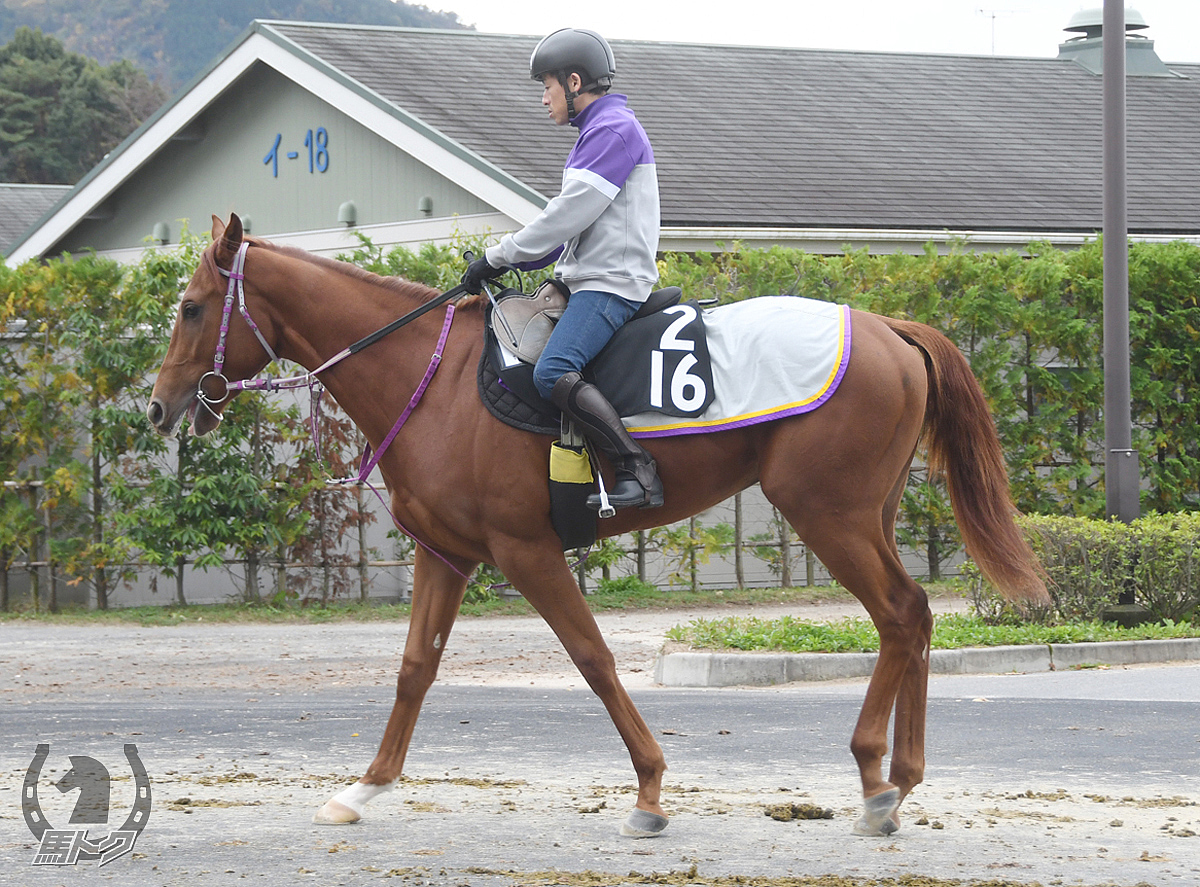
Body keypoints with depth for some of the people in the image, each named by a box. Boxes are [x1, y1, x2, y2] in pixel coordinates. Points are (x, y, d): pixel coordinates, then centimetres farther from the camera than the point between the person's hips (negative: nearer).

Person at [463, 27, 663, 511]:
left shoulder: (614, 130, -11)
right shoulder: (598, 131, 22)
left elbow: (569, 215, -17)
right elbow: (571, 224, 25)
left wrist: (498, 257, -11)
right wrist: (508, 258, 14)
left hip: (610, 284, -11)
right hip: (587, 279, 11)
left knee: (552, 372, -29)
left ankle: (637, 471, -32)